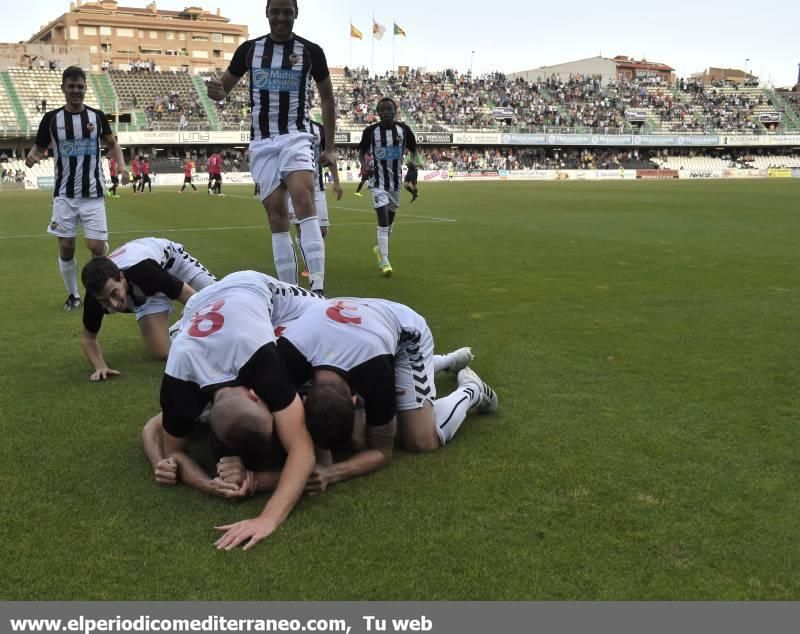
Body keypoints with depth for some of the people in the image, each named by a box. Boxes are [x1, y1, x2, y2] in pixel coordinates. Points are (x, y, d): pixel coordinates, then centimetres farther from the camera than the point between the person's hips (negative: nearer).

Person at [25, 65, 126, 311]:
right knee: (66, 247, 2)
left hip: (93, 194, -1)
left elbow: (112, 145, 13)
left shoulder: (97, 116, 1)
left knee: (96, 246, -8)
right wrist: (32, 157, -17)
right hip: (64, 194, 1)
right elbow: (39, 147, 7)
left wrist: (122, 167, -6)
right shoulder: (51, 118, 0)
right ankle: (73, 294, 21)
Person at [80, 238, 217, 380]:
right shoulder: (97, 295, -33)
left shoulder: (142, 271, -47)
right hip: (147, 291, 2)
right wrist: (100, 366, -32)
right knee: (162, 352, -15)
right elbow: (88, 338, -14)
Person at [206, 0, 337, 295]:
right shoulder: (249, 49, 7)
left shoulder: (311, 51, 2)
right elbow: (225, 86, 14)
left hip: (295, 137, -3)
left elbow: (327, 98, 10)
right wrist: (216, 91, -13)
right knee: (276, 212, -1)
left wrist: (330, 147, 5)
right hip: (262, 141, 3)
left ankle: (317, 290, -30)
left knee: (304, 201, -24)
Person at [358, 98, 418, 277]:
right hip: (379, 181, -3)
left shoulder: (403, 129, -3)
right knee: (383, 219, -14)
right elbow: (361, 152, 7)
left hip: (396, 181, 3)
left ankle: (380, 249, 40)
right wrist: (364, 165, -11)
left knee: (390, 220, 15)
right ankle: (385, 261, -12)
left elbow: (413, 150, 10)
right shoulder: (371, 131, -7)